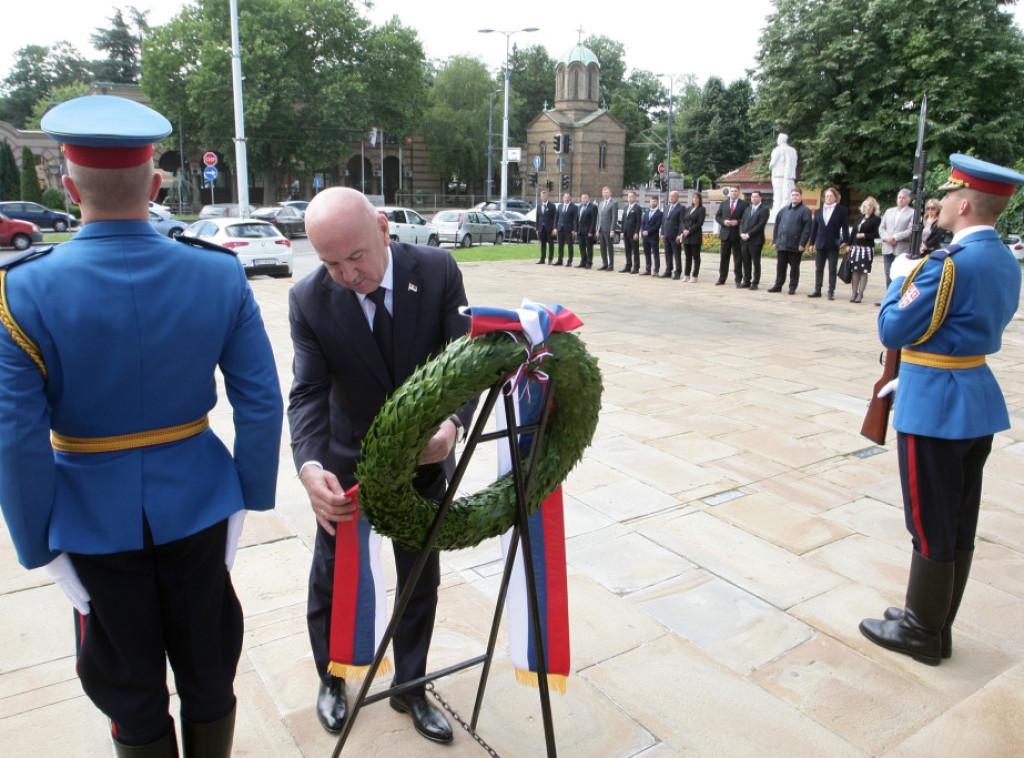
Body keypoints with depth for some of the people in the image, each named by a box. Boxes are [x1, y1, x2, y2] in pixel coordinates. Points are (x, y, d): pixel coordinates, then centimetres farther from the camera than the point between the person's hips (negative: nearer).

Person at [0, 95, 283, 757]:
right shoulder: (220, 274, -12)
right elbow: (261, 401, -10)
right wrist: (251, 495, 1)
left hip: (96, 521, -1)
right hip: (198, 505, 2)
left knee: (131, 692, 20)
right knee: (209, 674, 21)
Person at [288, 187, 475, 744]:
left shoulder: (438, 271, -18)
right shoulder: (309, 300, -19)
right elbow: (309, 392, -22)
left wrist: (452, 423, -39)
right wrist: (310, 467, -41)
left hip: (424, 455, 1)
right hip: (346, 464, -1)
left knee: (421, 578, 17)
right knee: (333, 577, 17)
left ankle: (410, 687, 42)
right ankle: (331, 679, 47)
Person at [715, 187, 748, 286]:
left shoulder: (744, 204, 1)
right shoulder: (724, 204, 13)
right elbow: (717, 216, 11)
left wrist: (737, 222, -17)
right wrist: (723, 221, -8)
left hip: (737, 234, -3)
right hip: (725, 234, 3)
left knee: (737, 258, 1)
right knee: (724, 257, 8)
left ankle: (738, 280, 6)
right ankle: (722, 278, 15)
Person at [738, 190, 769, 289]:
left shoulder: (764, 209, -3)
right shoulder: (748, 208, 18)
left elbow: (761, 224, -11)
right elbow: (742, 222, 15)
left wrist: (748, 234, -15)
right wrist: (742, 233, -3)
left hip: (756, 240, -6)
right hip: (744, 240, 6)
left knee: (756, 262, 0)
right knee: (746, 262, 8)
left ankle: (755, 283, 5)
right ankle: (746, 281, 16)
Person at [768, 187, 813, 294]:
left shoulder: (805, 211, -2)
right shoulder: (784, 210, 16)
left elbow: (807, 229, -9)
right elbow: (777, 225, 18)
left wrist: (802, 244, -15)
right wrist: (775, 240, 10)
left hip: (795, 245, -5)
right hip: (781, 244, 5)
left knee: (794, 267, 3)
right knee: (780, 266, 8)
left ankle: (793, 287, 10)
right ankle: (778, 285, 15)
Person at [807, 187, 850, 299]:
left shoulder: (841, 211, 1)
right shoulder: (818, 211, 12)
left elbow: (845, 227, -2)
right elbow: (814, 228, 12)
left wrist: (845, 241, -11)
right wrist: (812, 243, 8)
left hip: (833, 245, -4)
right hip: (820, 244, 4)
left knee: (832, 269, 0)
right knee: (818, 269, 8)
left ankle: (831, 292, 3)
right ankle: (817, 290, 15)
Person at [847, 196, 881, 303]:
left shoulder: (876, 219, -3)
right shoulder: (859, 217, 15)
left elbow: (877, 234, -8)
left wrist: (865, 235, -14)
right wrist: (849, 244, 12)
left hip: (867, 248, -5)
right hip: (855, 247, 6)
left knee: (864, 272, -3)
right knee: (855, 271, 5)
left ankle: (860, 295, 0)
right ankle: (854, 294, 11)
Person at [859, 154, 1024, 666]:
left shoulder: (948, 265, -21)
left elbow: (892, 331, -16)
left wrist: (901, 278, -1)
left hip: (934, 407, -9)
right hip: (978, 401, 9)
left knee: (931, 526, 3)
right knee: (960, 525, 16)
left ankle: (921, 634, 19)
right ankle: (936, 623, 31)